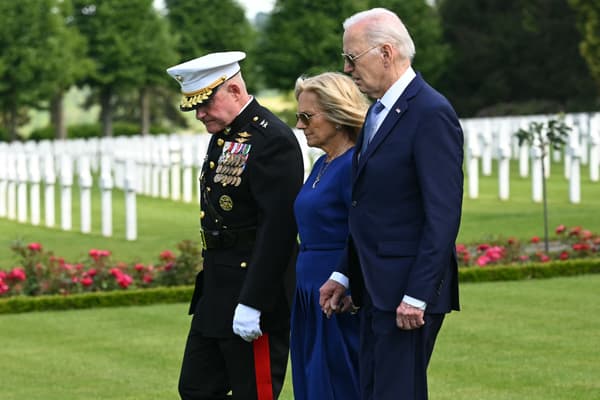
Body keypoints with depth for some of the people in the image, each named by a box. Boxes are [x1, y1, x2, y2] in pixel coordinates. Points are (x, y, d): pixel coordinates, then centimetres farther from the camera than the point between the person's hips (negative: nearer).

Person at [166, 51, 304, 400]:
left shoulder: (272, 140, -17)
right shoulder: (224, 135, 13)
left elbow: (279, 228, -22)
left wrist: (252, 303, -23)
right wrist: (208, 284, 18)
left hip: (255, 294, -10)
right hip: (217, 293, 10)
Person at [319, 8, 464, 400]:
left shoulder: (431, 114, -15)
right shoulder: (379, 111, 15)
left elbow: (443, 216, -19)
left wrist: (416, 296, -21)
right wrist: (344, 275, 15)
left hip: (408, 293, -10)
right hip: (377, 290, 10)